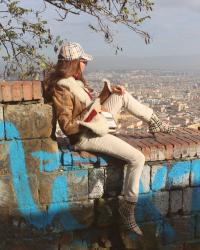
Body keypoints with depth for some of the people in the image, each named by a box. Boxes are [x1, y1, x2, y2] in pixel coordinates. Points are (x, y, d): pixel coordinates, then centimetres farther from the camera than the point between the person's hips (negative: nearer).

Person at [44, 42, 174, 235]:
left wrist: (109, 90, 5)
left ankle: (154, 122, 25)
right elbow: (67, 127, -24)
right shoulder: (61, 89, -21)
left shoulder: (74, 81, 8)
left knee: (124, 96, 13)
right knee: (137, 158, -14)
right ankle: (127, 207, -1)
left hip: (96, 124, 10)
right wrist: (91, 112, -21)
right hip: (86, 136, -10)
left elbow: (92, 104, 17)